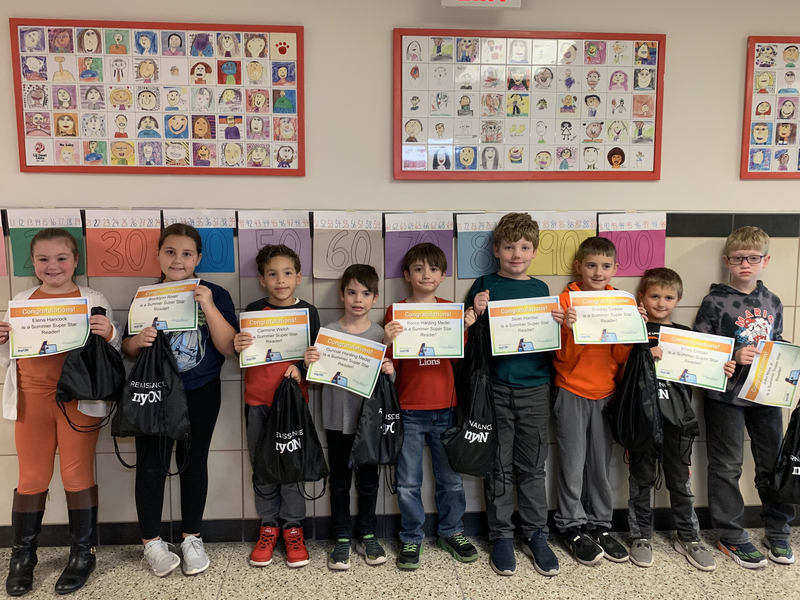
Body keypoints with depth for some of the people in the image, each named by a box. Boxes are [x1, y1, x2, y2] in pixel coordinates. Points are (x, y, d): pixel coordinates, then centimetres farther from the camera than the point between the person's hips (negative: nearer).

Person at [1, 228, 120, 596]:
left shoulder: (94, 301, -1)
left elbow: (113, 353, 1)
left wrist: (109, 334, -20)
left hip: (79, 400, -2)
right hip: (31, 402, 3)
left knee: (78, 476, 6)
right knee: (31, 479, 11)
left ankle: (83, 553, 20)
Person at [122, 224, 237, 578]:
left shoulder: (215, 295, -4)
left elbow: (228, 348, -12)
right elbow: (128, 352, 7)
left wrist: (209, 307, -23)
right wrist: (139, 340, -17)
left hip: (201, 393, 0)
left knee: (194, 462, 9)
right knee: (151, 465, 1)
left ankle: (192, 537, 26)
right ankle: (151, 542, 19)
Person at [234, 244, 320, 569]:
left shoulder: (307, 311, 2)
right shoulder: (253, 310, 4)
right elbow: (241, 350, 7)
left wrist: (300, 368, -16)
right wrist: (237, 346, -15)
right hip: (257, 399, 1)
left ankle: (293, 528, 19)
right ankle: (268, 526, 24)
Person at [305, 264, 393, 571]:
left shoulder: (381, 334, -3)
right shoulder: (328, 332, -4)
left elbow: (390, 382, 3)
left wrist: (390, 372, -19)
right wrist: (309, 364, -19)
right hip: (338, 419, 0)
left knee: (368, 479, 13)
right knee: (339, 480, 11)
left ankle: (366, 535, 31)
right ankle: (342, 538, 26)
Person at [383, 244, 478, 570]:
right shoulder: (395, 313, -1)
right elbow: (390, 365, 0)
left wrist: (466, 329, -13)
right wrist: (387, 341, -19)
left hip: (445, 408, 2)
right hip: (409, 410, -2)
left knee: (451, 477, 14)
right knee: (408, 482, 8)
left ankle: (451, 531, 33)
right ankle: (411, 538, 25)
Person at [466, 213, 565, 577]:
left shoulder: (540, 289, 10)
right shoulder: (484, 286, 2)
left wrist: (558, 324, -6)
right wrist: (475, 312, -16)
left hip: (534, 387, 2)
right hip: (496, 387, -2)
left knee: (532, 466, 10)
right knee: (499, 466, 7)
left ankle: (535, 535, 24)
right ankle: (501, 536, 20)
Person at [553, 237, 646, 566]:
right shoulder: (566, 300, -6)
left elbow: (621, 356, 3)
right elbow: (562, 355, -10)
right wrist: (568, 328, -27)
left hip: (605, 392, 3)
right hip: (571, 392, -3)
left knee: (601, 463, 12)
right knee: (573, 463, 4)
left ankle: (600, 525, 26)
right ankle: (573, 527, 19)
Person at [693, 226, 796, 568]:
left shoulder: (772, 303, 9)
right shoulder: (716, 302, -8)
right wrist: (733, 357, -22)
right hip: (726, 395, -5)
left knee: (773, 463, 14)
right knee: (727, 466, 5)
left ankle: (778, 532, 32)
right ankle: (731, 537, 18)